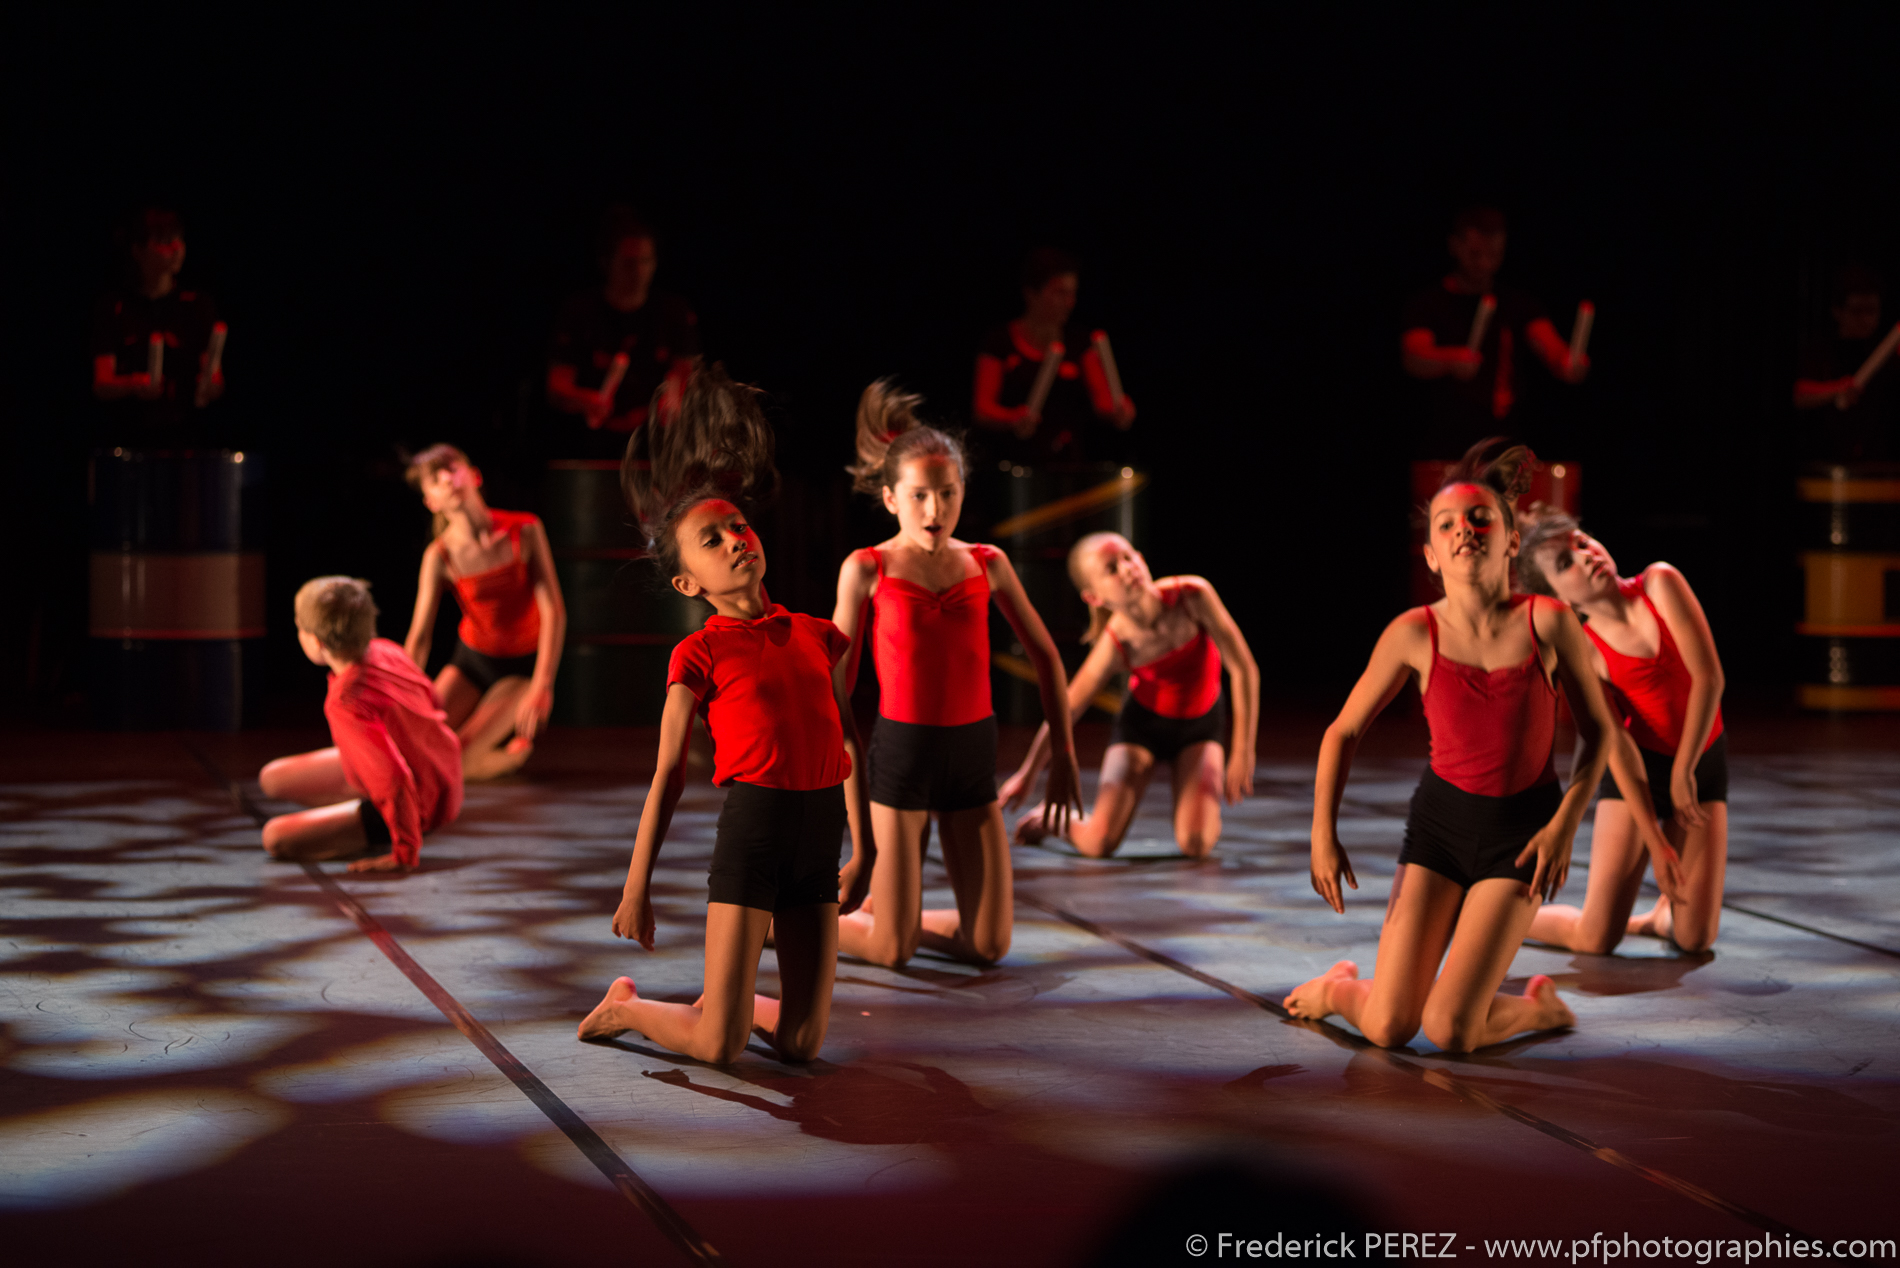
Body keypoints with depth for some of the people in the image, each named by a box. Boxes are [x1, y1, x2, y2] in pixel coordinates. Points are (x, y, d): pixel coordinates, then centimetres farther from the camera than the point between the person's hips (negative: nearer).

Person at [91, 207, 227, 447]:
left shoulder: (198, 306, 9)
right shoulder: (113, 307, 6)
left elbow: (216, 383, 3)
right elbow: (102, 386, 0)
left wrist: (209, 388, -20)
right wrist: (134, 385, -20)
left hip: (185, 436, 1)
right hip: (127, 437, -1)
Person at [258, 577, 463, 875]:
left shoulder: (345, 702, -35)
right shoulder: (384, 650, -10)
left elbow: (395, 780, -38)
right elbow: (430, 698, 10)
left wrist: (405, 854, -29)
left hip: (420, 807, -9)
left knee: (276, 838, -16)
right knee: (273, 778, 14)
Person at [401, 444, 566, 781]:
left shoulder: (525, 530, -18)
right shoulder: (439, 557, -15)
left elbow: (554, 611, -20)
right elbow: (418, 638, -13)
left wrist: (542, 687, -28)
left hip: (523, 664, -3)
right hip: (472, 659, 3)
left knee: (461, 754, -22)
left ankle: (516, 745, 12)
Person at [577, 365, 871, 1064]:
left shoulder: (813, 635, 11)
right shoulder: (702, 653, -3)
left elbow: (849, 743, 18)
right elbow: (668, 774, -1)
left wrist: (864, 849, 19)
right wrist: (636, 887, 0)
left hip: (819, 831, 5)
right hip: (752, 820, -5)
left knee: (802, 1043, 6)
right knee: (720, 1047, -2)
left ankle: (731, 998, 36)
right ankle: (625, 1006, 26)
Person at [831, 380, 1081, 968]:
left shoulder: (987, 564, 4)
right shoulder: (866, 570, -5)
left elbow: (1045, 658, 14)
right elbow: (836, 679, 1)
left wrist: (1063, 754, 12)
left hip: (973, 752, 4)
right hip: (900, 749, -4)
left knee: (990, 945, 2)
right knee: (892, 952, -1)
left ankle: (891, 914, 29)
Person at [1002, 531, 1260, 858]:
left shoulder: (1193, 595, -31)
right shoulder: (1115, 644, -30)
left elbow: (1244, 669, -23)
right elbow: (1065, 709, -17)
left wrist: (1242, 753, -23)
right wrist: (1028, 774, -8)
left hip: (1201, 722, 1)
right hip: (1143, 722, -1)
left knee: (1196, 845, -17)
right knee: (1099, 844, -11)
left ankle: (1216, 776, 16)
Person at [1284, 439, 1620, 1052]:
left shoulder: (1549, 623, -13)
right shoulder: (1415, 634, -10)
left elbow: (1599, 730, 0)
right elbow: (1343, 731, 1)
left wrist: (1565, 824, -9)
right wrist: (1323, 835, -6)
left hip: (1521, 828, -1)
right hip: (1439, 818, 1)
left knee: (1449, 1030, -14)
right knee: (1387, 1028, -4)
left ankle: (1537, 1005, 19)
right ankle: (1340, 986, 32)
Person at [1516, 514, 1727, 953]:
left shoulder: (1660, 584, -11)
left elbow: (1709, 676, -14)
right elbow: (1618, 748, -17)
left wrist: (1684, 772, -14)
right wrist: (1657, 844, -19)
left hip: (1701, 762, 2)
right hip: (1641, 773, -2)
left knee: (1696, 939, -4)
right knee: (1595, 940, -7)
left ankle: (1660, 914, 31)